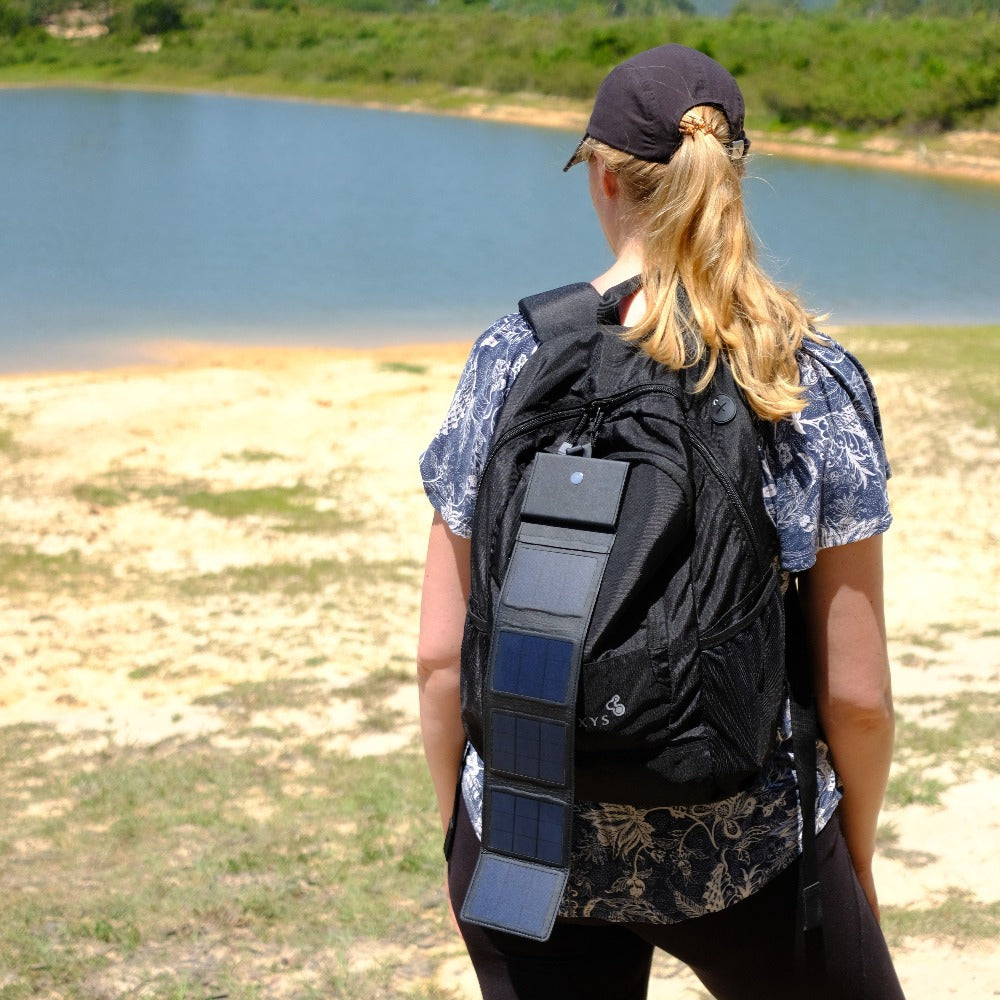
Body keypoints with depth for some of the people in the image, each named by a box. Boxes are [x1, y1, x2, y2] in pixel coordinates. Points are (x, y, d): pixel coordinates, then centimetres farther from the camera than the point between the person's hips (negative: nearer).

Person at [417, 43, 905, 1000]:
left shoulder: (511, 358, -8)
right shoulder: (818, 383, -9)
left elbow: (441, 657, -5)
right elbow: (856, 695, -7)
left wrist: (458, 831, 11)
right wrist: (857, 860, 10)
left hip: (531, 845, 1)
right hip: (749, 850, -1)